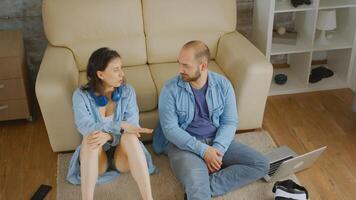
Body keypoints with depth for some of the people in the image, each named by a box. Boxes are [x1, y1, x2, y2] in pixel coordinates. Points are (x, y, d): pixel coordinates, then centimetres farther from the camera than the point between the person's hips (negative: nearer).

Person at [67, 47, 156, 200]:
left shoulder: (127, 91, -6)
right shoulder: (81, 95, -10)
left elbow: (132, 127, -15)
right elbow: (85, 128, -24)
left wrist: (108, 135, -34)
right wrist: (120, 125, -33)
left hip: (122, 153, 1)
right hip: (95, 157, -1)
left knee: (130, 137, -32)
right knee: (90, 137, -33)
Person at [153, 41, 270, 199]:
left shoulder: (223, 85, -2)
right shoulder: (170, 89, -10)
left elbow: (230, 122, -2)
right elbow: (170, 129, -13)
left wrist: (217, 149, -19)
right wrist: (202, 150, -22)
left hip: (217, 141, 5)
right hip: (184, 144, -5)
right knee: (196, 183, -38)